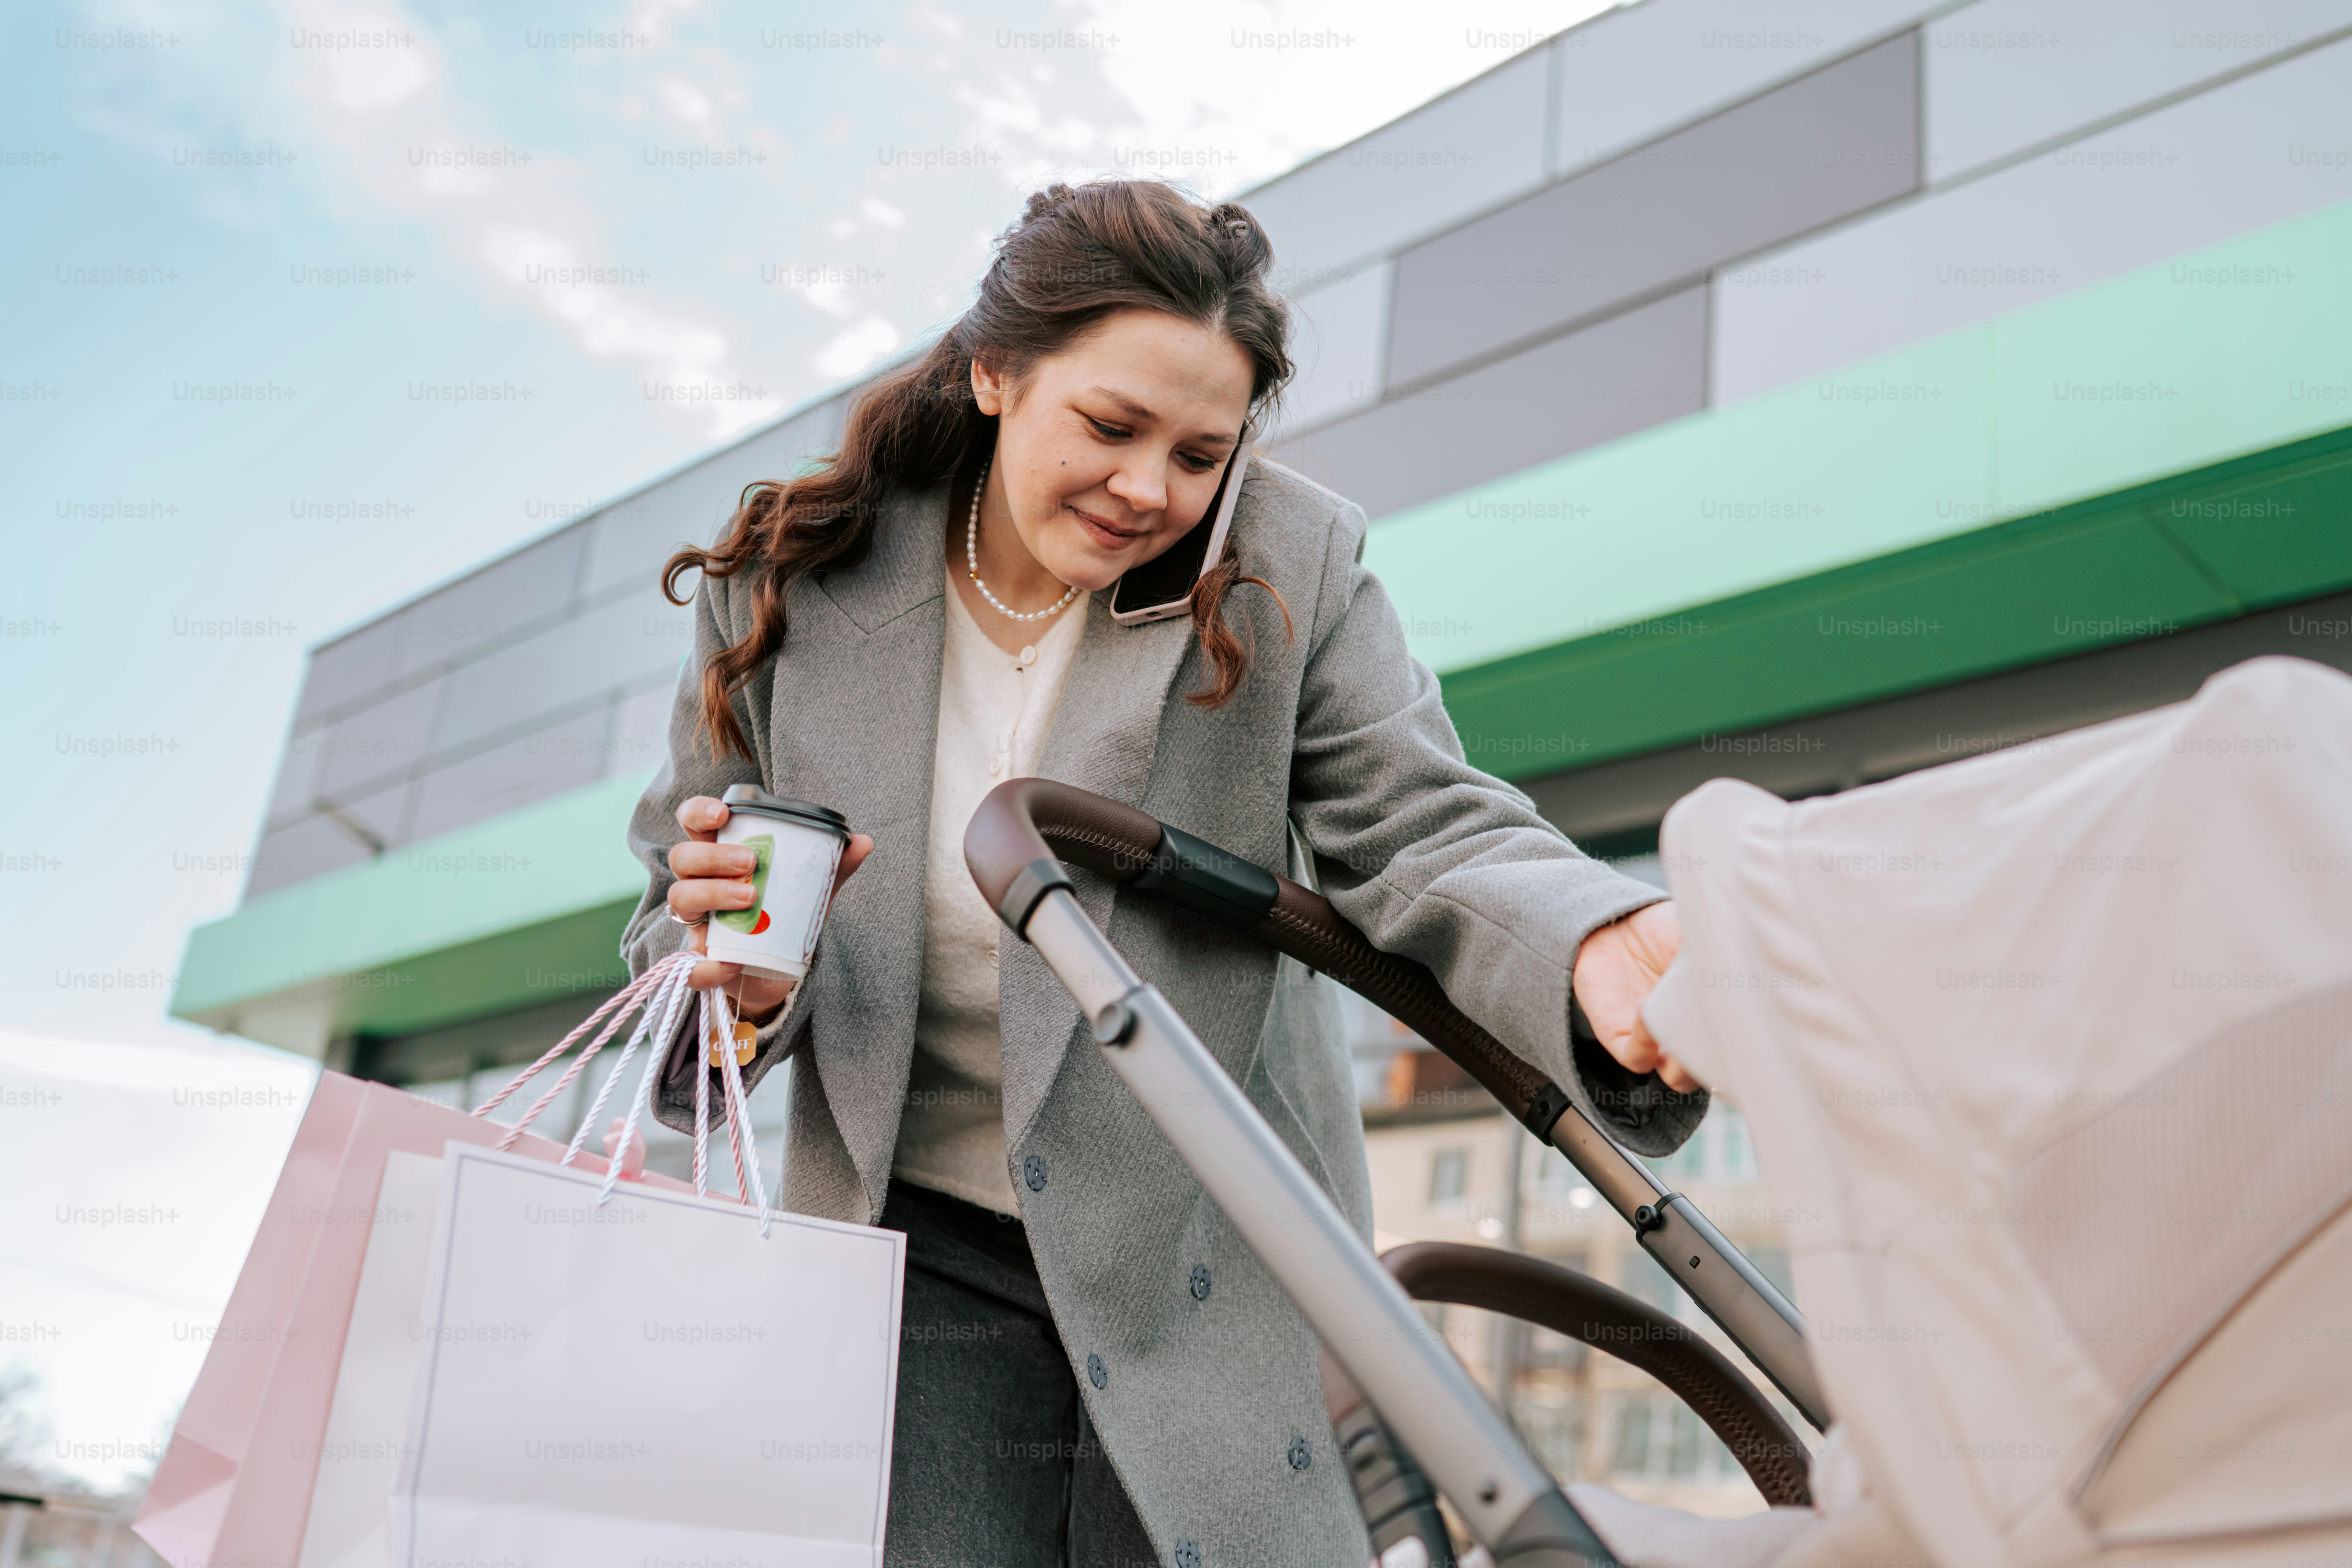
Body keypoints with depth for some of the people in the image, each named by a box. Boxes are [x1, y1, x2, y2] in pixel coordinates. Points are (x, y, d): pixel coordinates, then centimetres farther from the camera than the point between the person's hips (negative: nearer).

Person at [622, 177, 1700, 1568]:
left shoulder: (1293, 568, -8)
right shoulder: (795, 586, -4)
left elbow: (1422, 834, -16)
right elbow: (680, 922, 3)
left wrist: (1596, 951, -38)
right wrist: (736, 966, -22)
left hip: (1211, 1261, 0)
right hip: (921, 1252, 1)